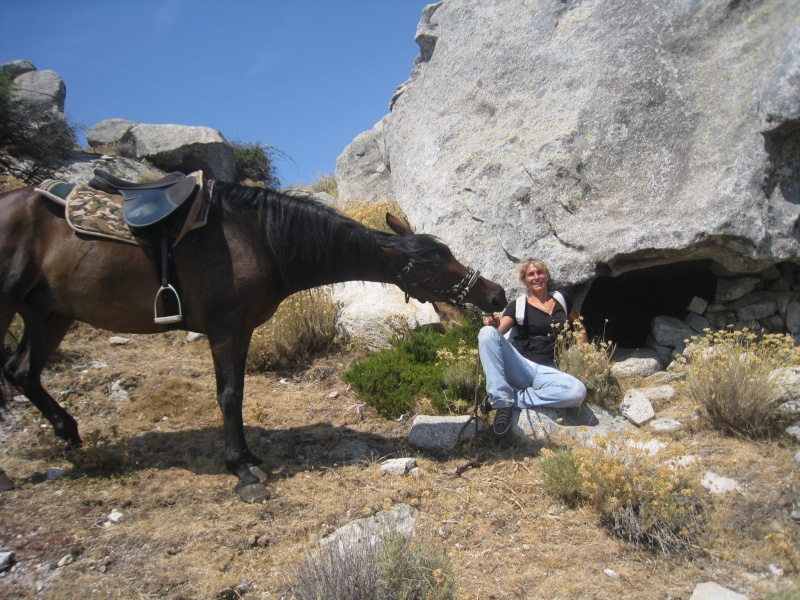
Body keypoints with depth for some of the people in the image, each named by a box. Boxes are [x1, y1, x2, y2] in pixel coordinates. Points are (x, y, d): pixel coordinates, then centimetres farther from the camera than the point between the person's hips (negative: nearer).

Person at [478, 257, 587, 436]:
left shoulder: (562, 300, 14)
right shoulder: (517, 306, 6)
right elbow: (497, 334, -6)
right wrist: (493, 324, -29)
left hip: (547, 372, 2)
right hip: (519, 367, -1)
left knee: (578, 391, -32)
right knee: (487, 332, -28)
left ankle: (514, 398, -19)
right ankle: (502, 400, -28)